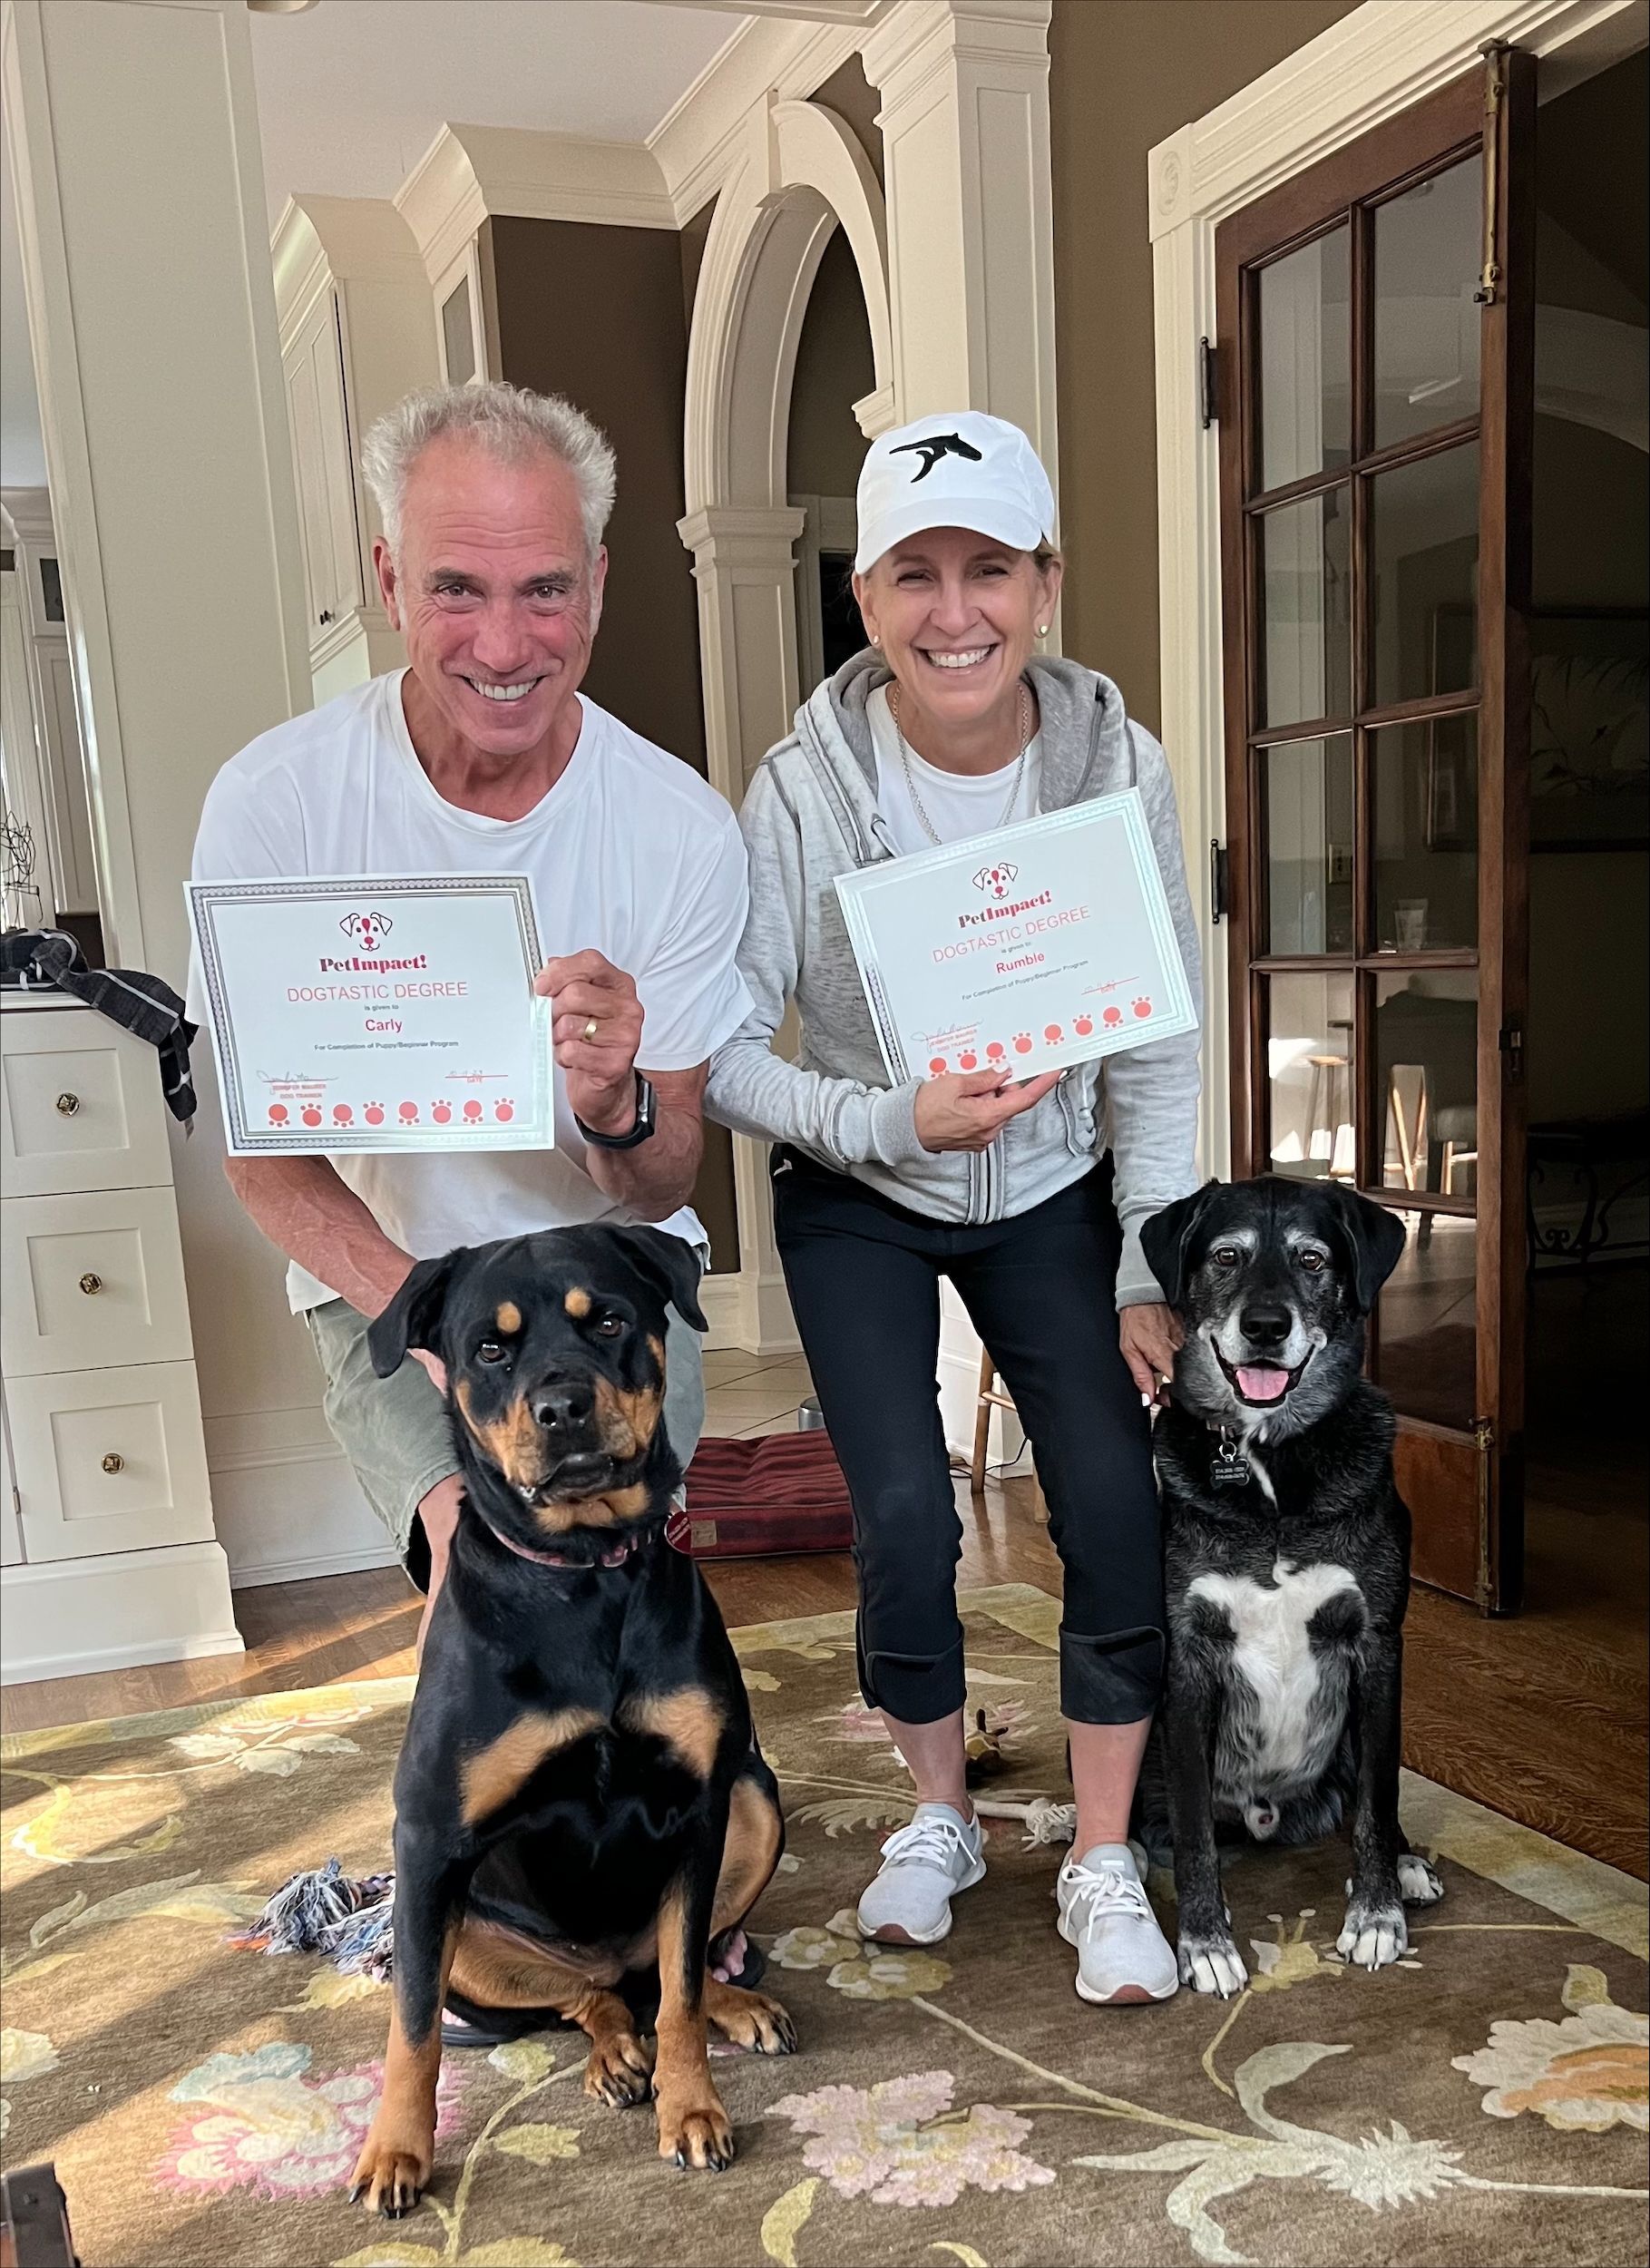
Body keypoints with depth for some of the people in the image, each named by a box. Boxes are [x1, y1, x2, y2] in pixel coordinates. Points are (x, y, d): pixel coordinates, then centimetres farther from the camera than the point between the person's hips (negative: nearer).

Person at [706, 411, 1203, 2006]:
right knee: (904, 1517, -9)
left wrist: (1146, 1275, -10)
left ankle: (1103, 1865, 14)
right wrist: (887, 1120, -31)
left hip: (1052, 1187, 2)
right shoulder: (806, 788, -20)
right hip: (858, 1204, -1)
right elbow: (723, 1050, -16)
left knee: (1114, 1499, -8)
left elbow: (1158, 1048, -9)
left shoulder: (1116, 764, -14)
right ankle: (939, 1821, 21)